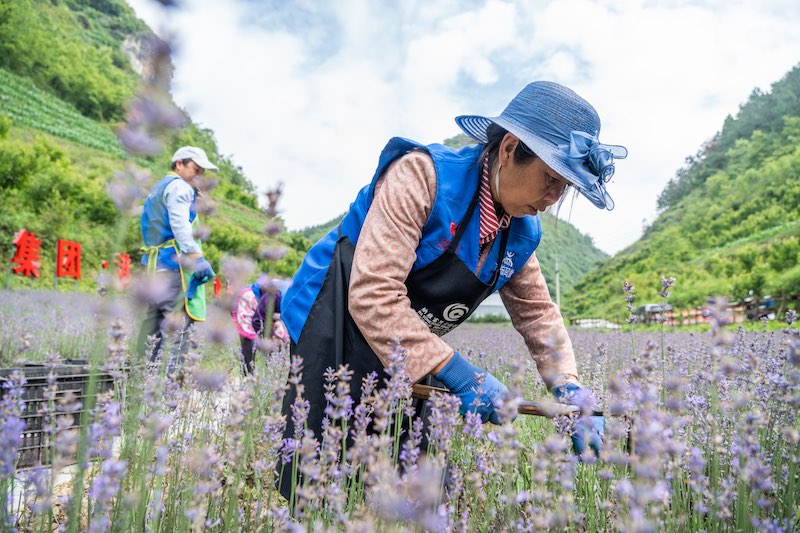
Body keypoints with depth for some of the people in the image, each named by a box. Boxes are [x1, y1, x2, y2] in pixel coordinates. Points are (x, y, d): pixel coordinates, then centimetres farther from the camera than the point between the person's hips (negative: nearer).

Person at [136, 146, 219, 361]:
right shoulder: (179, 187, -4)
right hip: (175, 262, -10)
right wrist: (197, 258, -26)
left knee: (154, 319, 11)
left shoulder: (157, 188, 27)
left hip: (154, 263, 10)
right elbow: (180, 225, -18)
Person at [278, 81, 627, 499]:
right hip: (331, 339, -7)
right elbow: (372, 296, -29)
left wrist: (570, 390, -8)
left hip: (407, 365, 7)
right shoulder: (423, 174, -22)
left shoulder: (521, 234, 1)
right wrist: (458, 373, -28)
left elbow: (538, 314, 10)